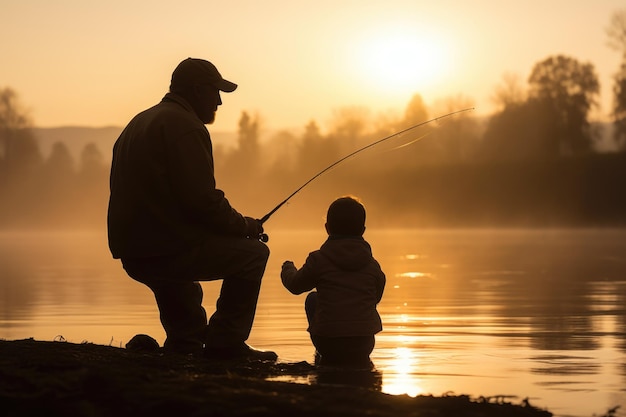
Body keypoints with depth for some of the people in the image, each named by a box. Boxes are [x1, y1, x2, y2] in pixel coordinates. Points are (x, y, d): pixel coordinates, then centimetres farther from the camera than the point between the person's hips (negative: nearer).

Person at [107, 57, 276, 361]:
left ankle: (184, 343, 33)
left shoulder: (139, 123, 20)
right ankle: (225, 343, 5)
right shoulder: (184, 125, -11)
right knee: (253, 254, 4)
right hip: (167, 251, -10)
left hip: (132, 255, 10)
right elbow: (203, 201, -19)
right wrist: (246, 226, -1)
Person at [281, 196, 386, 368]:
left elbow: (295, 285, 12)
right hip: (364, 343, 4)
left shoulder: (319, 260, -2)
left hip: (327, 340, -3)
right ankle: (358, 360, 18)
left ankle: (326, 359, 23)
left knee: (312, 299, 26)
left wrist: (288, 268, 36)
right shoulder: (372, 265, 6)